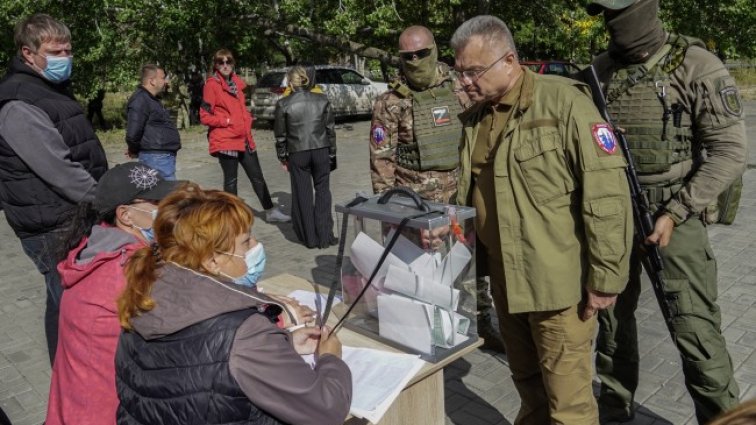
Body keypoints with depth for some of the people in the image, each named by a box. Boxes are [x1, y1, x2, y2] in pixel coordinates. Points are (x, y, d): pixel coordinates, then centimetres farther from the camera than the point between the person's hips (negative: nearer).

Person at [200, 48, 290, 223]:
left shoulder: (236, 82, 13)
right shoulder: (212, 84, -8)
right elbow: (205, 116, -11)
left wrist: (247, 119, 9)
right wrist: (227, 121, -15)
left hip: (244, 138, 7)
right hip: (225, 140, -7)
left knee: (257, 176, 12)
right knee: (230, 179, 2)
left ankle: (271, 211, 22)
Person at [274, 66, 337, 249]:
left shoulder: (283, 104, -5)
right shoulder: (322, 100, 1)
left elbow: (280, 134, 1)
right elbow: (330, 129, 5)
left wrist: (282, 157, 12)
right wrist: (332, 154, 14)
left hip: (297, 153, -1)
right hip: (321, 151, 2)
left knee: (303, 195, 9)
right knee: (322, 191, 11)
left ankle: (309, 238, 16)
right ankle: (324, 236, 11)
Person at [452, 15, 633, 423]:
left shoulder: (564, 102, -14)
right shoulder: (475, 117, 7)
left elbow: (607, 196, -16)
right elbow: (466, 194, 16)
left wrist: (604, 278, -15)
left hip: (558, 279, -6)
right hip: (504, 278, 7)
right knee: (526, 381, 22)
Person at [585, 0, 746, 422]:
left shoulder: (697, 66, -9)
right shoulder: (601, 70, 5)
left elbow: (730, 152, -11)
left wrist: (674, 213, -17)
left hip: (674, 214, -4)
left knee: (695, 328, -3)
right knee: (613, 312, 15)